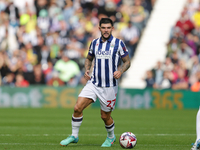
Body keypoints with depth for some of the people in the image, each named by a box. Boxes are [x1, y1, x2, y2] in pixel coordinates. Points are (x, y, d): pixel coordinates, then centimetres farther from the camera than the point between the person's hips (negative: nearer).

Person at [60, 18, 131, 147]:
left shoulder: (119, 43, -4)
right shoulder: (94, 43, 7)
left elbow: (127, 61, 2)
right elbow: (89, 59, 22)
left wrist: (120, 71, -18)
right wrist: (87, 70, 2)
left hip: (110, 86, -3)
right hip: (93, 83, 3)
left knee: (105, 116, 5)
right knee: (78, 108, -11)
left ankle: (111, 137, 33)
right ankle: (74, 136, 5)